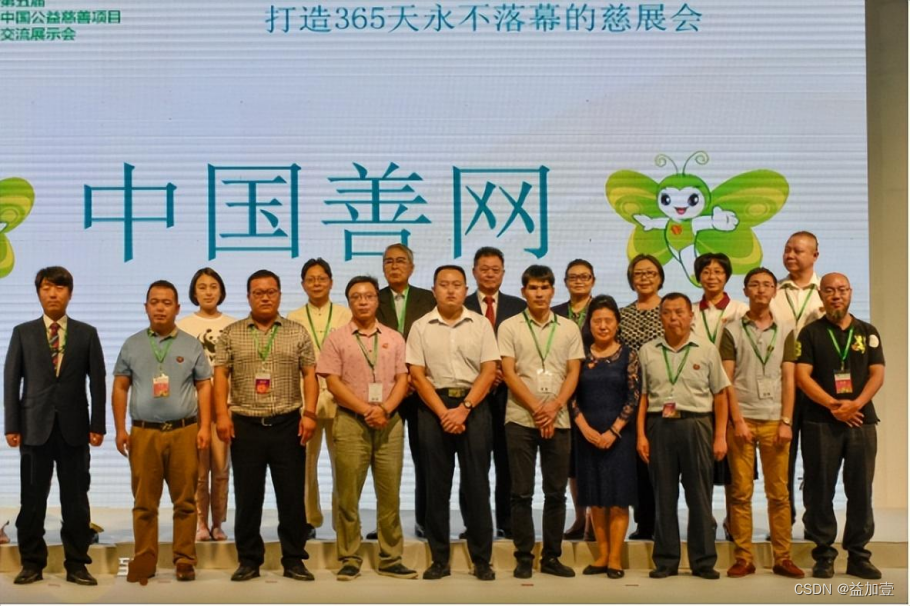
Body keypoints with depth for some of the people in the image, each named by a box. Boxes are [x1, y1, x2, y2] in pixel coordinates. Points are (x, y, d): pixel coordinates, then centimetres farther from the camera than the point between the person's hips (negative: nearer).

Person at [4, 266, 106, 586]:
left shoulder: (87, 334, 7)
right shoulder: (23, 333, 7)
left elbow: (97, 381, 4)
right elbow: (11, 380, 4)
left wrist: (97, 425, -2)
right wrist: (11, 426, -3)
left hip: (74, 427, 0)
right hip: (35, 426, 0)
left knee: (75, 499, 4)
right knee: (32, 499, 5)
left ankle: (76, 564, 11)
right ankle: (32, 563, 15)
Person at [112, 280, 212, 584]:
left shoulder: (192, 345, 7)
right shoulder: (132, 345, 9)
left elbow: (204, 387, 6)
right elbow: (120, 388, 9)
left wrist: (204, 426, -2)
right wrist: (120, 428, 2)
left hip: (184, 431, 0)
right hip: (143, 432, 1)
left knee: (185, 500, 3)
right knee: (144, 502, 5)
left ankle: (184, 559, 11)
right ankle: (144, 560, 12)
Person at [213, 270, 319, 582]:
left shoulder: (297, 333, 6)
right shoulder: (231, 334, 6)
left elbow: (309, 375, 4)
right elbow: (220, 375, 3)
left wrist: (309, 413, -7)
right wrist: (222, 414, -8)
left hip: (288, 424, 0)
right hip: (245, 425, 0)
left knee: (292, 494, 3)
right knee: (247, 496, 6)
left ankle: (294, 560, 13)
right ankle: (249, 560, 16)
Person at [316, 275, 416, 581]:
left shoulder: (394, 338, 11)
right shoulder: (336, 338, 3)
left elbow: (402, 380, 6)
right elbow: (333, 383, -4)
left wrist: (384, 409, -11)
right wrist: (367, 410, -11)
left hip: (390, 422, 2)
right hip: (351, 422, -2)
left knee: (390, 493, 4)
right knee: (348, 494, 1)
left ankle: (390, 559, 12)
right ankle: (350, 559, 10)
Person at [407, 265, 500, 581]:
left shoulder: (481, 324, 4)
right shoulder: (420, 327, 4)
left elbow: (489, 372, -1)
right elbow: (417, 374, -1)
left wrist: (464, 409, -11)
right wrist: (443, 412, -10)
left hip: (474, 406, 0)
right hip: (433, 408, 0)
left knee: (477, 484, 2)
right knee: (436, 485, 5)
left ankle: (482, 560, 10)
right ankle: (439, 559, 13)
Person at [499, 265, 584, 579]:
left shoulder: (569, 328, 8)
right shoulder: (509, 327, 2)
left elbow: (573, 374, 5)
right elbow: (509, 373, -4)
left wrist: (554, 407, -10)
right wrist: (537, 408, -12)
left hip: (558, 420, 2)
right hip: (520, 420, -2)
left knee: (556, 492, 6)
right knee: (522, 492, 2)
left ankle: (552, 557, 15)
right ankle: (524, 557, 10)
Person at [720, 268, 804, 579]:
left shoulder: (785, 330, 10)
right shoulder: (732, 331, 5)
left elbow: (789, 380, 5)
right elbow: (726, 380, 1)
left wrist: (786, 422, -3)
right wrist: (737, 420, -7)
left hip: (775, 421, 1)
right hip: (742, 419, -1)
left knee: (779, 493, 3)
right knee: (741, 492, 0)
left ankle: (783, 558, 10)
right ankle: (743, 558, 7)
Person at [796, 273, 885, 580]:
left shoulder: (867, 332, 13)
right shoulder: (811, 333, 5)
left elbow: (877, 374, 4)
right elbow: (802, 376, -4)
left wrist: (855, 404, -12)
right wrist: (834, 405, -15)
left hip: (861, 420, 2)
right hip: (820, 424, -2)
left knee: (861, 490, 3)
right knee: (820, 491, 0)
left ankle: (858, 555, 13)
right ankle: (824, 555, 9)